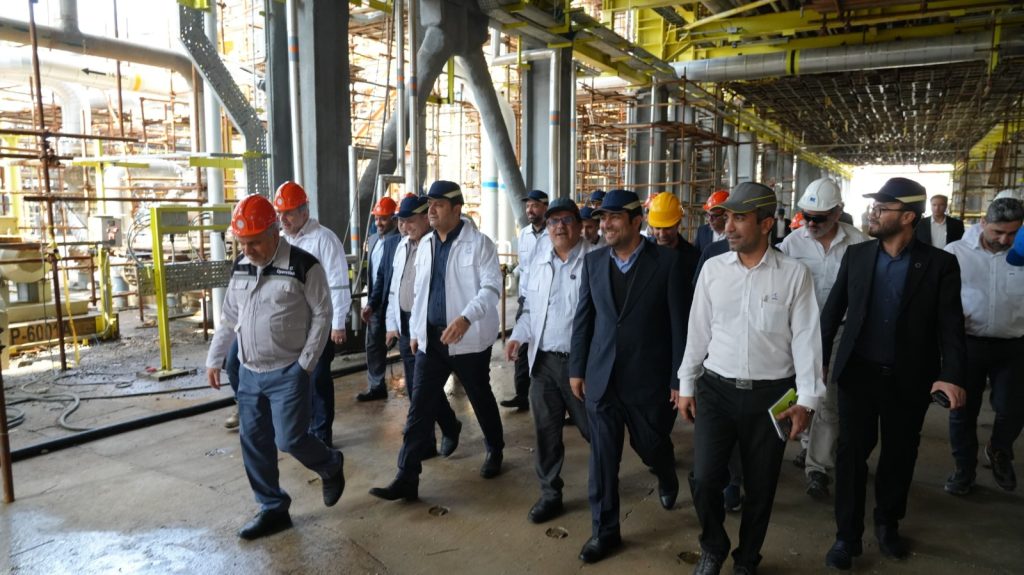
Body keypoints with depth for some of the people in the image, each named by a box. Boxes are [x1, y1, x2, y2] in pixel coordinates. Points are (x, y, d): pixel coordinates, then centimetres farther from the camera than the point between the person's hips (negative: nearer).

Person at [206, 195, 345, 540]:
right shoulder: (240, 266, 6)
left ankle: (331, 466, 26)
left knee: (290, 439, -6)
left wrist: (305, 364, -12)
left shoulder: (303, 266, -14)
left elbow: (322, 315, -9)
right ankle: (273, 509, 23)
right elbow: (229, 317, 15)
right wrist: (214, 360, 13)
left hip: (287, 373, -6)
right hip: (248, 372, 6)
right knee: (253, 442, 8)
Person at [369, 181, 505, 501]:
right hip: (430, 338, 5)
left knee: (481, 399, 14)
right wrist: (414, 330, 14)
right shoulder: (425, 244, 10)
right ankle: (407, 478, 5)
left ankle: (495, 451, 39)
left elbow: (492, 287, -18)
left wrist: (466, 318, -32)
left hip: (469, 339, -5)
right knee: (420, 407, 1)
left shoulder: (479, 243, -10)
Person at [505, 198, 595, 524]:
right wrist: (518, 336, 4)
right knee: (546, 430, 10)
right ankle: (550, 494, 25)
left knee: (592, 429, 9)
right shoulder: (539, 260, 11)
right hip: (543, 360, 5)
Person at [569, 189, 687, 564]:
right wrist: (577, 369, 7)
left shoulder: (667, 261, -10)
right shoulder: (593, 261, 2)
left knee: (651, 445, 16)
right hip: (601, 377, 3)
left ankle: (667, 475, 52)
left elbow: (679, 323, -8)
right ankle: (604, 530, 25)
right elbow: (583, 317, 7)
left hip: (648, 378, -3)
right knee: (602, 457, 9)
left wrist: (679, 378, -8)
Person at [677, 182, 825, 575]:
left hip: (771, 395, -1)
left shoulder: (794, 274, -6)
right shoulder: (713, 269, 0)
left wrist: (806, 399, -7)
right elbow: (698, 331, 5)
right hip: (716, 389, 1)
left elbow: (806, 337, -4)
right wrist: (686, 385, 8)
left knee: (760, 487, 12)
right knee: (705, 480, -1)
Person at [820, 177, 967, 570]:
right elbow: (833, 311, 3)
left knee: (899, 455, 15)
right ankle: (847, 535, 19)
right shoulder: (856, 255, -1)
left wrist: (952, 375, -21)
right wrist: (818, 360, 0)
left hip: (909, 379, 0)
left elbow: (951, 325, -9)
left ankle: (888, 524, 38)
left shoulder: (940, 264, -6)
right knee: (852, 453, 6)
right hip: (858, 372, 1)